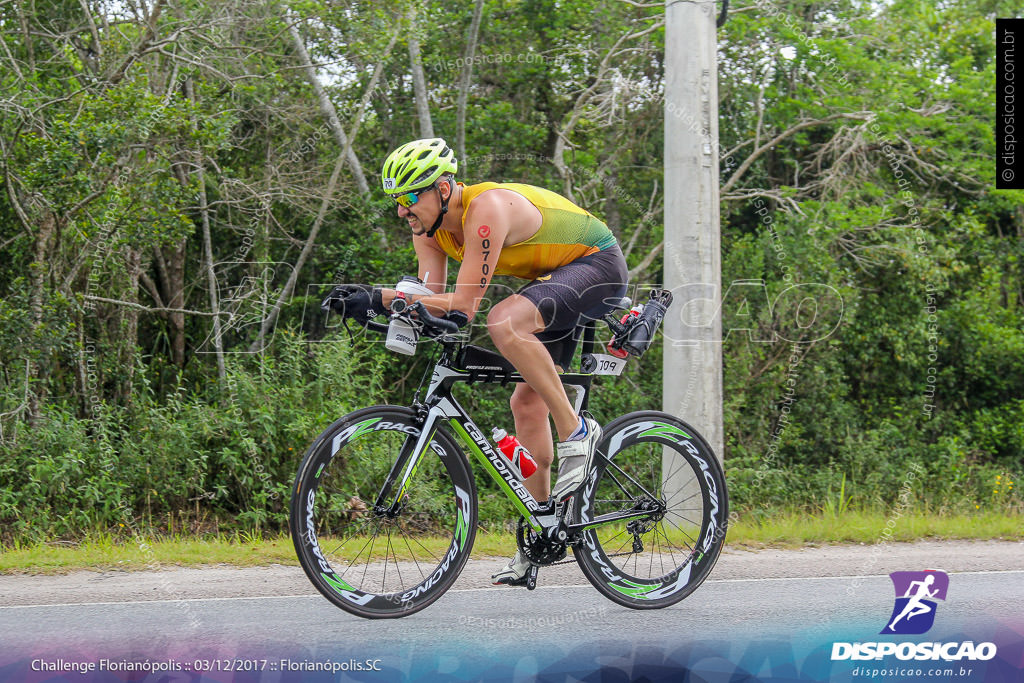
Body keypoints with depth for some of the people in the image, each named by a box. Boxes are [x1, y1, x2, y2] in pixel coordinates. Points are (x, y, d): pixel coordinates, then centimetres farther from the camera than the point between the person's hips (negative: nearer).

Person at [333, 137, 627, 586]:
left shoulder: (487, 209, -31)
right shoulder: (430, 228, -4)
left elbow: (463, 306, -35)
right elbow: (431, 301, -9)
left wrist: (384, 295, -39)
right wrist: (373, 303, -27)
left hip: (597, 264, -9)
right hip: (552, 277, 9)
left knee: (504, 322, -34)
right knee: (527, 401, 5)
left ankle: (575, 432, -20)